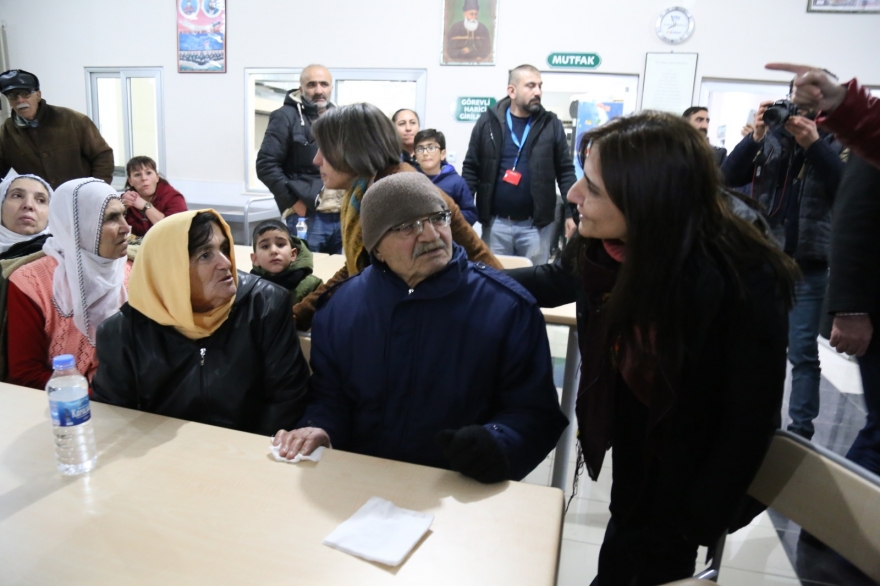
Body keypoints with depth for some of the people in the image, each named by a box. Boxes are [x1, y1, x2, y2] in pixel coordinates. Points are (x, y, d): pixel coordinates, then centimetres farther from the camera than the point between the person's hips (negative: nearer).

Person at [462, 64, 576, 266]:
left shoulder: (551, 124, 2)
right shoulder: (488, 121, 0)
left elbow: (566, 171, 4)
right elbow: (471, 169, 2)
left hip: (536, 223, 0)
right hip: (496, 222, 0)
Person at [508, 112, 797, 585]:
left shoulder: (743, 282, -33)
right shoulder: (604, 245, -20)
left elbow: (749, 422, -22)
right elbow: (556, 280, 5)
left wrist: (695, 526, -14)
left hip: (691, 469, -4)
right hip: (633, 449, 5)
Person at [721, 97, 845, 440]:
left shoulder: (837, 142, 2)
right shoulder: (771, 138, 5)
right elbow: (729, 177, -5)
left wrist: (814, 144, -21)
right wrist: (755, 138, -17)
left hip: (808, 266, -2)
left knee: (803, 352, 3)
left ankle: (801, 428, 11)